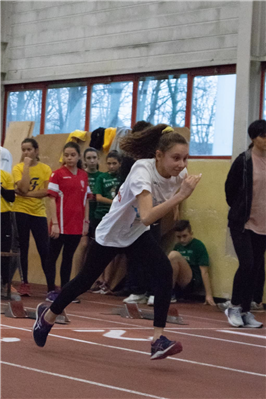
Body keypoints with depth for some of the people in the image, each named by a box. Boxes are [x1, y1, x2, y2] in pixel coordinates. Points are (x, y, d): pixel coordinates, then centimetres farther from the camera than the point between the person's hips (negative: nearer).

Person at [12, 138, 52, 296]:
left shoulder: (45, 169, 2)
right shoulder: (18, 168, -1)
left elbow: (47, 191, -8)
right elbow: (23, 188, -16)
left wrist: (28, 193, -16)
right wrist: (27, 166, -14)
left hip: (39, 212, 0)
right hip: (21, 211, 0)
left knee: (44, 250, -1)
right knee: (22, 249, 3)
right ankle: (24, 283, 11)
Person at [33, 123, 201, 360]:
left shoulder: (180, 173, -16)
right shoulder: (143, 171, -37)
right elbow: (147, 217, -52)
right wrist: (181, 196, -56)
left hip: (137, 235, 5)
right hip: (111, 234, -5)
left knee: (165, 272, -20)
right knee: (86, 280, 12)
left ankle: (158, 339, -19)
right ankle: (48, 315, 40)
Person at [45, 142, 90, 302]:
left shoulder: (84, 175, 8)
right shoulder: (58, 174, -5)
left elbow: (86, 200, 13)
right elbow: (52, 199, -8)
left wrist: (86, 221, 7)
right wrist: (55, 223, -14)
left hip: (77, 225, 4)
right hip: (61, 225, -4)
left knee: (68, 257, 11)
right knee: (53, 256, 2)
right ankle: (51, 291, 7)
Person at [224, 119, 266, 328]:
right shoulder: (244, 161, -9)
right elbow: (230, 188, -1)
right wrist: (239, 211, 6)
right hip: (242, 222, -4)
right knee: (247, 264, -12)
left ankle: (246, 311, 15)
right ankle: (235, 307, 5)